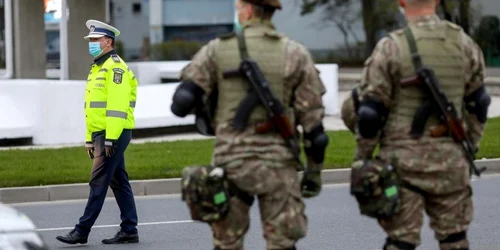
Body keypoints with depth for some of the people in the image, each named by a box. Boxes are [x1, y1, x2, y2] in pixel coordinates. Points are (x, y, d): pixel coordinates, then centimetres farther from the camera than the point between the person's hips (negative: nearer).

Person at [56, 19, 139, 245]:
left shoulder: (115, 67, -12)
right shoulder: (97, 68, 19)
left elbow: (117, 106, -20)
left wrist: (110, 139, -23)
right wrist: (90, 139, 19)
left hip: (113, 135, -10)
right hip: (100, 134, 10)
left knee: (98, 183, -8)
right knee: (119, 183, 10)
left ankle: (82, 231, -8)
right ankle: (129, 231, 12)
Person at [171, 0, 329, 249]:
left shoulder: (217, 50, 0)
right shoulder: (295, 54, 2)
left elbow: (182, 103, -6)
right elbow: (312, 119, 1)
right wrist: (314, 170, 9)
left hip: (231, 160, 0)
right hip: (277, 163, 0)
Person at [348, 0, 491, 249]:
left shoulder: (390, 48, -11)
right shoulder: (464, 44, 3)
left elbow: (370, 111, -9)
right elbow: (477, 106, 11)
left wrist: (361, 159, 1)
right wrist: (470, 148, 22)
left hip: (403, 160, -3)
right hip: (449, 159, 3)